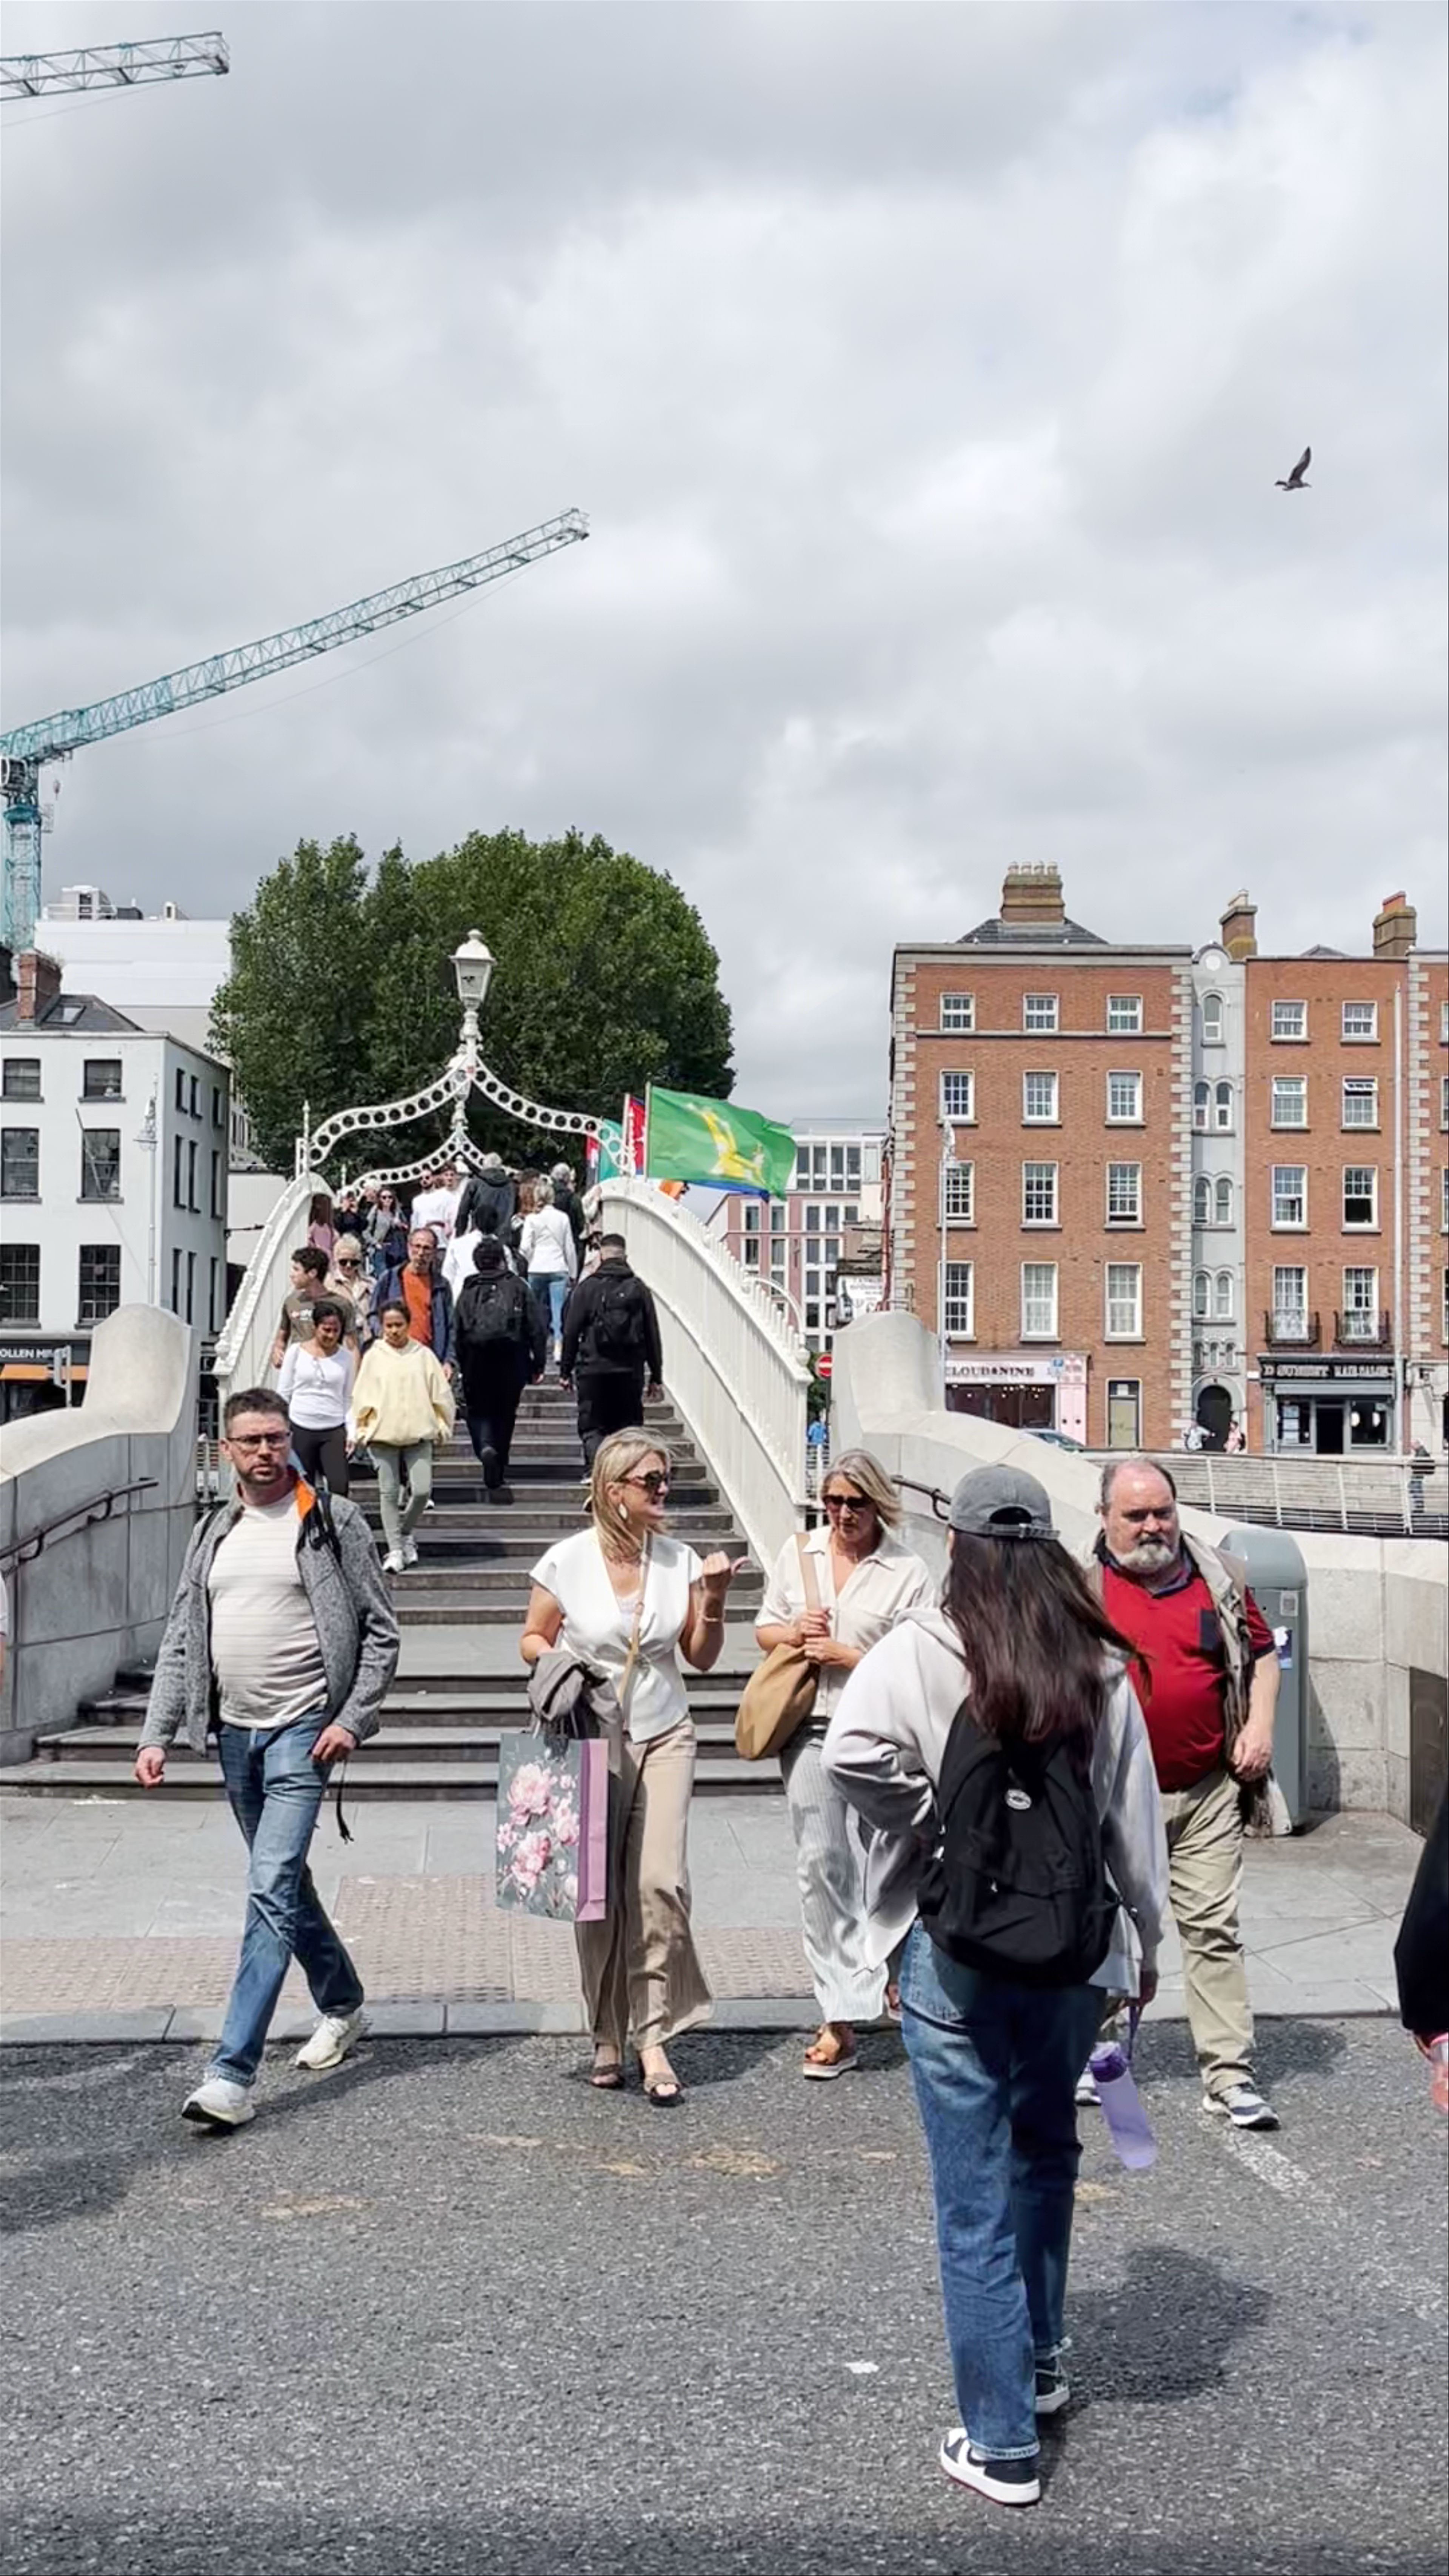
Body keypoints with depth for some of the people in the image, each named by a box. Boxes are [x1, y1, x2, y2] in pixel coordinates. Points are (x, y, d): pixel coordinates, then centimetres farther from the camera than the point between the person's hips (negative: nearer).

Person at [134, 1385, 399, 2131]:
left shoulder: (333, 1523, -4)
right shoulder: (213, 1533, 11)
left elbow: (382, 1631, -3)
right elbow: (181, 1641, 11)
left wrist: (354, 1719, -12)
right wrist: (156, 1735, 2)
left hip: (303, 1730, -6)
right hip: (235, 1732, 6)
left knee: (271, 1891, -13)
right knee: (285, 1884, 17)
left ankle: (232, 2074, -15)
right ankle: (342, 2005, 38)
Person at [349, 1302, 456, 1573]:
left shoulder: (423, 1355, 5)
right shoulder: (373, 1356, 5)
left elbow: (441, 1393, 8)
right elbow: (362, 1397, 7)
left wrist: (442, 1427, 5)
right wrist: (360, 1429, 3)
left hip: (418, 1432, 0)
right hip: (383, 1433, 0)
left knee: (422, 1490, -8)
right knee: (388, 1492, 0)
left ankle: (406, 1533, 19)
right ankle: (395, 1550, 5)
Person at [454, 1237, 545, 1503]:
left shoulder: (468, 1293, 5)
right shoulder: (518, 1288, 3)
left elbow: (457, 1333, 1)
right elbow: (537, 1328, -2)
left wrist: (461, 1367, 8)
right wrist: (538, 1364, 3)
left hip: (477, 1361, 0)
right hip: (512, 1360, 0)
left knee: (478, 1411, 11)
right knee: (505, 1414, 12)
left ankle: (486, 1447, -21)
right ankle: (498, 1477, 17)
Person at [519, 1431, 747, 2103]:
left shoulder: (680, 1561, 3)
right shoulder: (568, 1561, -5)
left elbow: (701, 1658, 9)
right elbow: (532, 1639, 5)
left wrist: (713, 1602, -7)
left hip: (664, 1738, 2)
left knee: (660, 1882, -10)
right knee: (598, 1890, 3)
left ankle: (653, 2035, -1)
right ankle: (608, 2035, 18)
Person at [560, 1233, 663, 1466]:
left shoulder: (587, 1288, 0)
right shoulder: (639, 1289, 6)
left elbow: (571, 1332, 1)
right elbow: (653, 1335, 7)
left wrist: (566, 1371, 9)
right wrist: (656, 1377, 12)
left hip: (593, 1370, -1)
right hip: (631, 1372, 2)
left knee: (591, 1428, 3)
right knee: (628, 1428, 10)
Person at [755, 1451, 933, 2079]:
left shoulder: (907, 1572, -4)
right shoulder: (797, 1552, 9)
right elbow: (764, 1630, 17)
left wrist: (849, 1657, -14)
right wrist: (793, 1632, -5)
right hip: (811, 1730, 3)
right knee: (819, 1865, 1)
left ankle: (896, 1967, 29)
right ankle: (841, 2015, 9)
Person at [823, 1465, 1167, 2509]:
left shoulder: (922, 1648, -10)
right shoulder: (1100, 1665, -1)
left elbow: (853, 1750, -26)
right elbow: (1134, 1816, 4)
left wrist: (926, 1824, -8)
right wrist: (1146, 1939, 16)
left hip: (953, 1952, -3)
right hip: (1077, 1948, 4)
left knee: (976, 2200, 5)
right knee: (1045, 2154, 27)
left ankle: (1002, 2443, 13)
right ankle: (1040, 2362, 40)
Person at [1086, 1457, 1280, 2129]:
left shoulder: (1219, 1577, 6)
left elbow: (1262, 1651, 15)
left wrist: (1259, 1725, 2)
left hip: (1208, 1795, 1)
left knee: (1214, 1930, 1)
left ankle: (1230, 2075, 5)